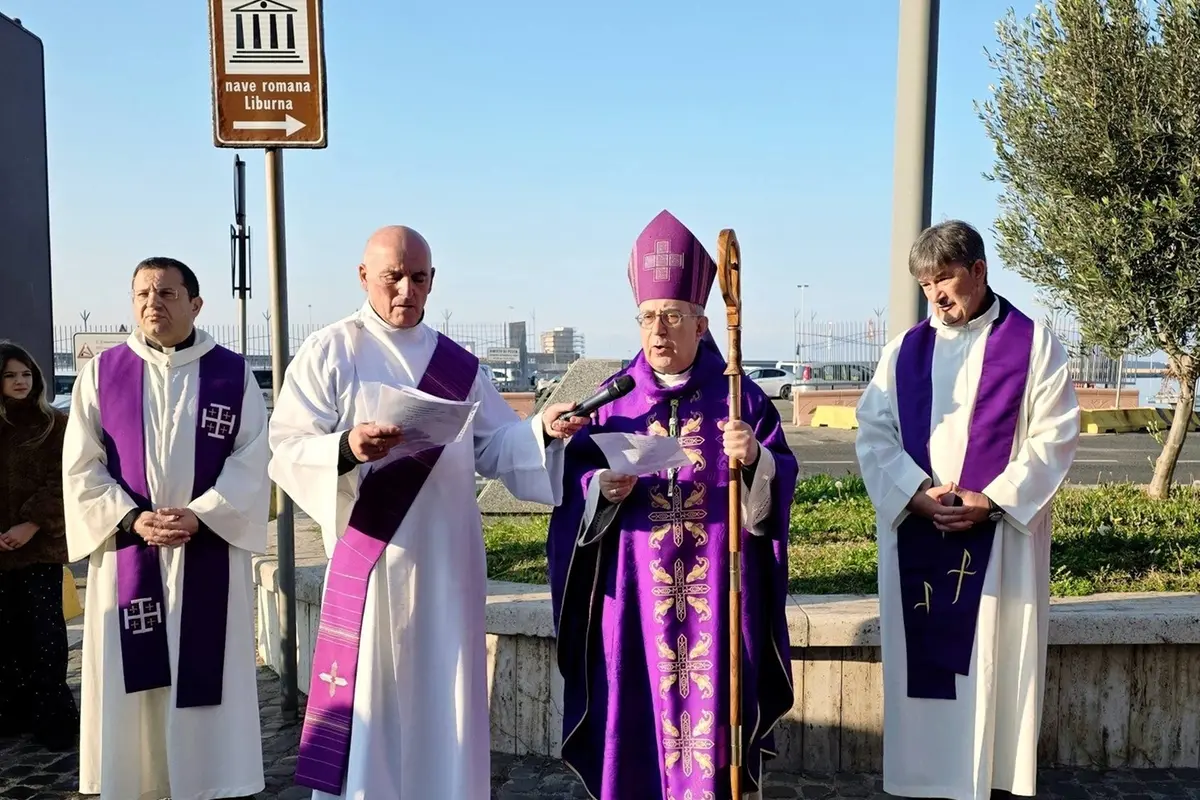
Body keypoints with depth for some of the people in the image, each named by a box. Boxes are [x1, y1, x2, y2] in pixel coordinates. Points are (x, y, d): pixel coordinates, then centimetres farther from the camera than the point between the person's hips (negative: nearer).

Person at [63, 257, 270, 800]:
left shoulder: (233, 373, 1)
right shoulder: (101, 373, 5)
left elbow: (252, 461, -4)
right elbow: (81, 467, 1)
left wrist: (200, 515, -17)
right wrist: (132, 519, -13)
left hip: (209, 555, -1)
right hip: (126, 552, 1)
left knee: (208, 672, 3)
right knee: (131, 680, 5)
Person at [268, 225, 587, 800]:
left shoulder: (458, 365, 10)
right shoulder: (328, 352, -1)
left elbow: (496, 448, 9)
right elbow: (286, 451, -9)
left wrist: (540, 429, -11)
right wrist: (346, 448, -28)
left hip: (446, 565, 4)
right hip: (368, 564, -4)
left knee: (442, 705, 10)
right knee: (366, 703, 0)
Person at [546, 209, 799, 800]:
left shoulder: (738, 397, 3)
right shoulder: (613, 399, 5)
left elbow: (782, 480, -2)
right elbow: (572, 488, 3)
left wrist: (755, 460, -21)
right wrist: (604, 489, -17)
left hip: (716, 589, 0)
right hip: (633, 589, 1)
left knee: (714, 700, 3)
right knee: (636, 702, 5)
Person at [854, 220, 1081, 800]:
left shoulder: (1033, 344, 1)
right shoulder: (905, 349, 8)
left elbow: (1054, 437, -4)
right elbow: (873, 432, 3)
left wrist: (992, 501, -14)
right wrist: (916, 493, -13)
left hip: (999, 537, -2)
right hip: (915, 536, 3)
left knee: (997, 664, 3)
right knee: (922, 661, 6)